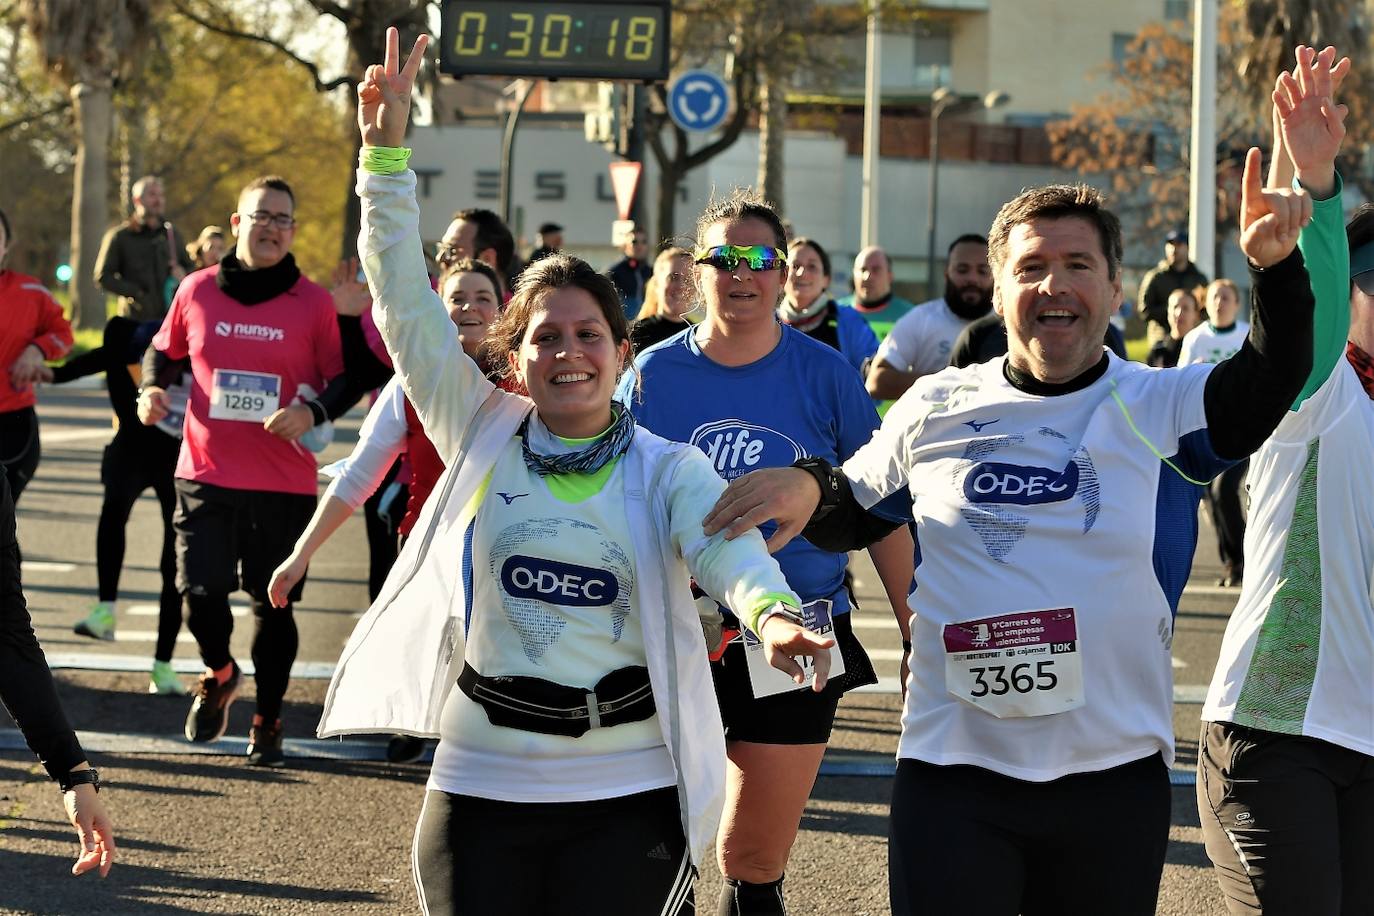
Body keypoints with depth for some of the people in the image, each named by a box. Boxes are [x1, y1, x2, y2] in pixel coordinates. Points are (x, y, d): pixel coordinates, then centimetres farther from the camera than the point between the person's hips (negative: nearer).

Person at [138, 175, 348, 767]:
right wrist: (152, 386, 0)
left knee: (273, 603, 5)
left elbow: (342, 379, 4)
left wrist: (312, 412, -15)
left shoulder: (314, 303, -1)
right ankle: (219, 674, 28)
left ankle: (267, 724, 21)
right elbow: (163, 349, 19)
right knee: (200, 591, -6)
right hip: (206, 474, 1)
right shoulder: (197, 291, 4)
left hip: (284, 482, -1)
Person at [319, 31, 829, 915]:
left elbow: (722, 542, -20)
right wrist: (386, 146, -8)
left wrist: (771, 610, -43)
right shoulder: (483, 436, 4)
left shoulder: (668, 469, 0)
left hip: (628, 794, -2)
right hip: (481, 785, 2)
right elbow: (404, 299, 0)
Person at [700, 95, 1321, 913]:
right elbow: (856, 513, 20)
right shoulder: (936, 408, 6)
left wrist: (1276, 262, -36)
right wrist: (807, 485, -3)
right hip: (953, 776, 1)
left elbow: (1271, 381, -19)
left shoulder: (1160, 410, -1)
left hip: (1115, 780, -1)